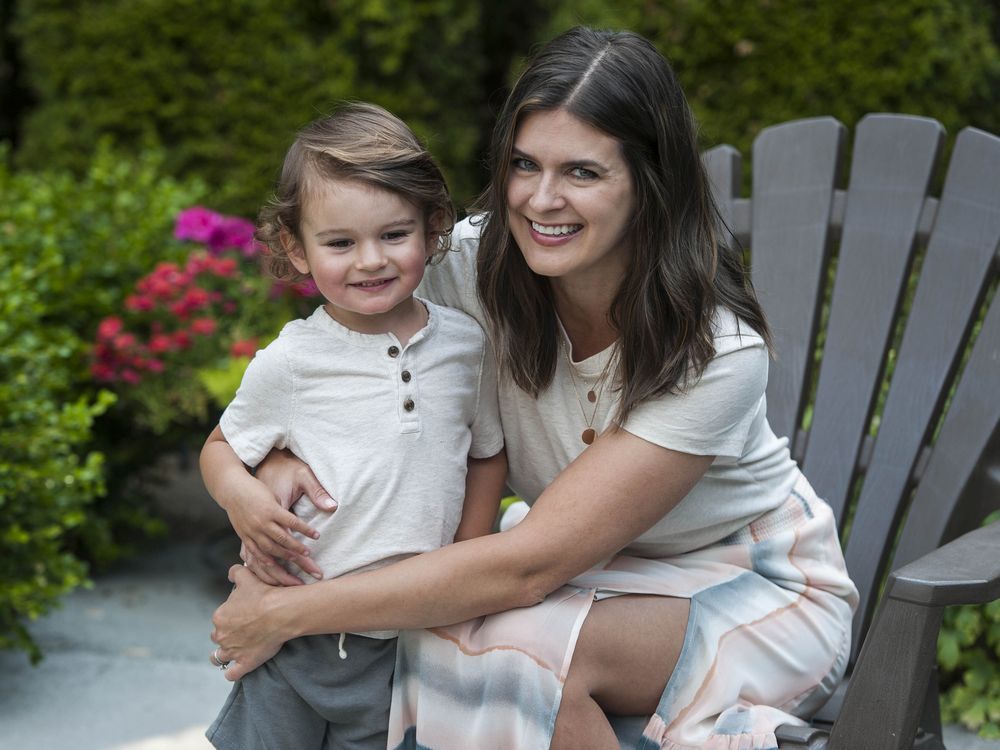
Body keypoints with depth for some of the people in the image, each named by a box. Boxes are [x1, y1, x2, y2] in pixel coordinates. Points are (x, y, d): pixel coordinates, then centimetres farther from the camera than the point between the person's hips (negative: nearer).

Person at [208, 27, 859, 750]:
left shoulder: (718, 351, -30)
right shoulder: (475, 263, -17)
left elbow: (528, 563, -33)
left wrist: (287, 613, -30)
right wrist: (279, 460, -26)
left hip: (761, 587, -4)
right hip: (603, 571, 4)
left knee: (520, 644, -32)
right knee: (448, 628, -28)